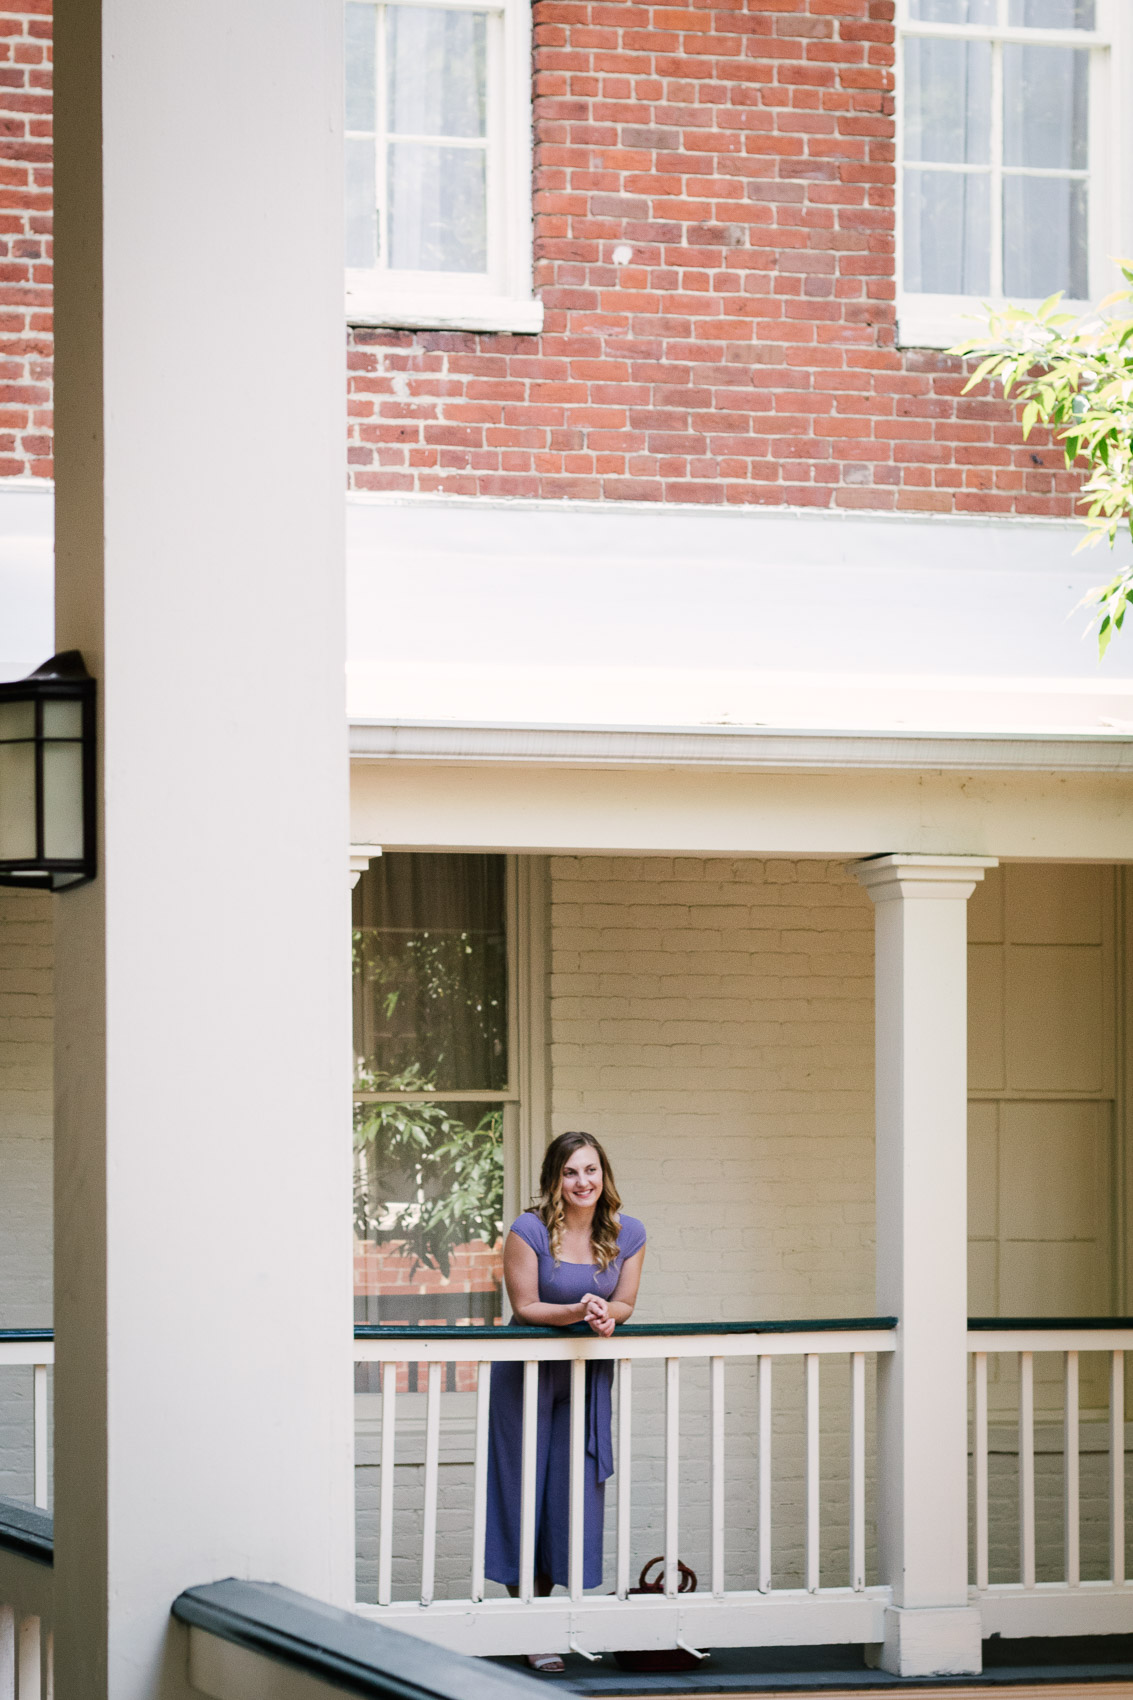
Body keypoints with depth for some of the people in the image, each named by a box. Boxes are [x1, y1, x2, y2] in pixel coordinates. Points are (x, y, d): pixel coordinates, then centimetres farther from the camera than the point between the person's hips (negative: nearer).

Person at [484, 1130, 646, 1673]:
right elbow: (526, 1307, -12)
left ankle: (548, 1588, 18)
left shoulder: (627, 1233, -3)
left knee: (576, 1488, 2)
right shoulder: (529, 1231, -15)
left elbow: (624, 1305, 3)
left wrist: (604, 1314, -20)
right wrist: (578, 1312, -27)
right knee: (526, 1493, -2)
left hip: (588, 1379, 4)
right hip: (527, 1374, -4)